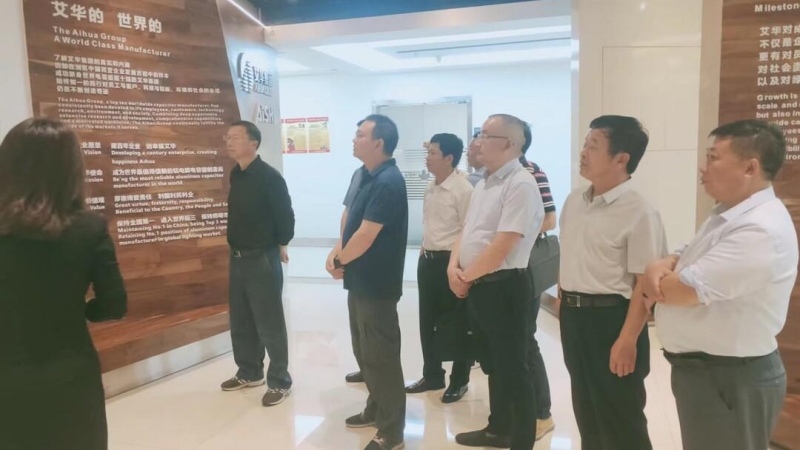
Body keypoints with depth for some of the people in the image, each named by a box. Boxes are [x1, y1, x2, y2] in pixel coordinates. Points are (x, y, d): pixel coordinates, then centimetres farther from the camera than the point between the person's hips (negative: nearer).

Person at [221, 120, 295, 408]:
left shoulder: (269, 177, -16)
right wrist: (236, 249, 15)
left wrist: (279, 246, -2)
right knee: (240, 322, 17)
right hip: (237, 258, 8)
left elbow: (285, 215, -15)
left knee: (270, 324, 1)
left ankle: (280, 381, 14)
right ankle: (249, 373, 34)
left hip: (262, 260, -8)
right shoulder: (236, 175, 8)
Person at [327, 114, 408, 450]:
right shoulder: (368, 177, 11)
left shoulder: (388, 182, -20)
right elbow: (352, 221, 16)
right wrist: (340, 257, 2)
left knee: (381, 356, 1)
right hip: (361, 280, 10)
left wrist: (339, 262, -7)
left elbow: (365, 236, -23)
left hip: (377, 284, -10)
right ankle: (376, 409, 37)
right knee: (364, 351, 20)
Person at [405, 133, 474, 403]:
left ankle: (459, 381, 22)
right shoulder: (430, 188, 11)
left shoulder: (463, 190, -14)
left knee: (458, 325, 7)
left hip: (450, 262, -8)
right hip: (428, 260, 8)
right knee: (427, 322, 15)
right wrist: (424, 251, 17)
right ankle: (432, 376, 31)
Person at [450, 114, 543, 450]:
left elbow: (502, 247, -22)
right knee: (493, 364, 21)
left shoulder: (520, 185, -17)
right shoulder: (484, 184, 13)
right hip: (478, 287, 9)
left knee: (513, 368, 3)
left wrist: (466, 276, -10)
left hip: (504, 287, -9)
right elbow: (467, 232, 15)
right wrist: (454, 269, -2)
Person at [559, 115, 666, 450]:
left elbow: (645, 284, -17)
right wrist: (564, 306, 15)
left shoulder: (639, 213, -16)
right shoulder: (573, 202, 6)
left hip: (611, 318, -7)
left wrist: (627, 340, -20)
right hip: (573, 316, 7)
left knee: (620, 418, 8)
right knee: (586, 409, 21)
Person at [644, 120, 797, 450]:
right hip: (702, 369, 10)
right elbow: (688, 261, 13)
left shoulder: (760, 229, -25)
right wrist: (662, 267, -11)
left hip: (731, 379, -10)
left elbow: (684, 289, -27)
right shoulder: (727, 213, 9)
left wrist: (653, 278, -6)